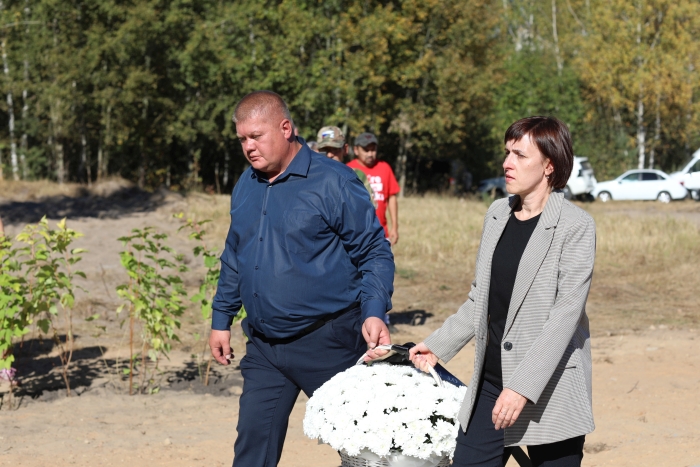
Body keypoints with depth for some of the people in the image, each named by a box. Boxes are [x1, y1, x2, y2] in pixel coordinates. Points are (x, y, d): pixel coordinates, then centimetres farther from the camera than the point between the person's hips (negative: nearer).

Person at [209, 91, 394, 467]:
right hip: (264, 348, 6)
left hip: (328, 343, -6)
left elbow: (374, 252, -10)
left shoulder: (332, 182, -12)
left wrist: (374, 312, -23)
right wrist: (221, 319, 19)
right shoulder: (246, 186, 9)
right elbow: (233, 259, 20)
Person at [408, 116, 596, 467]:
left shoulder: (576, 227, -10)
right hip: (490, 385, 6)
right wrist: (438, 346, 14)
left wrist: (523, 386, -24)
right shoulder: (497, 215, 10)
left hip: (550, 391, -6)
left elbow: (565, 314, -17)